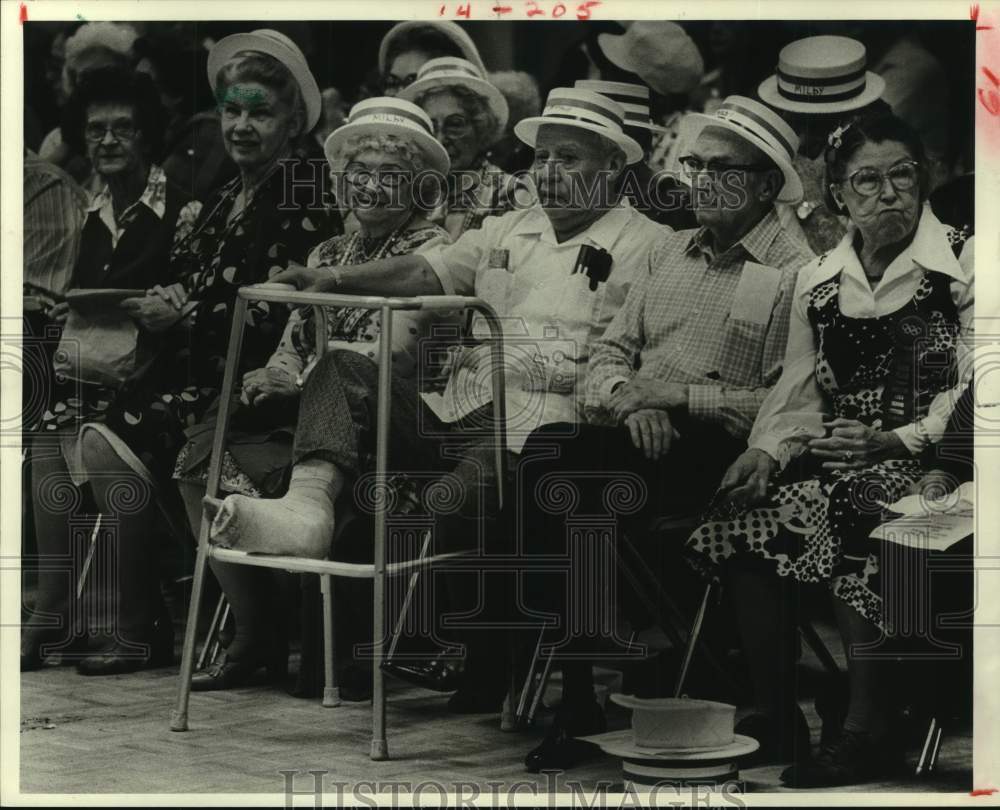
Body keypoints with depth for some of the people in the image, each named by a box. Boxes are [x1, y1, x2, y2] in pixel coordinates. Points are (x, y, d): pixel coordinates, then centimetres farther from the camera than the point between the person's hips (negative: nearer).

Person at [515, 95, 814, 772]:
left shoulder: (796, 276, 1)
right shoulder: (670, 253, 23)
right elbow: (611, 353, 19)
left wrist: (679, 395, -13)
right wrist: (631, 401, -3)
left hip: (718, 448, -6)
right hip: (635, 436, 6)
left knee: (558, 461, -30)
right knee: (548, 450, -27)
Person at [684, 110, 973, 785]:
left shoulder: (960, 263, 1)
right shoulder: (818, 281, 16)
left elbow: (971, 394, -7)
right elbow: (799, 393, 13)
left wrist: (896, 440, -21)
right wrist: (768, 451, -7)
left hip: (924, 458, -5)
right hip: (835, 455, 5)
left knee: (843, 514, -34)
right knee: (744, 510, -22)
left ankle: (869, 730, -25)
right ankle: (774, 715, -13)